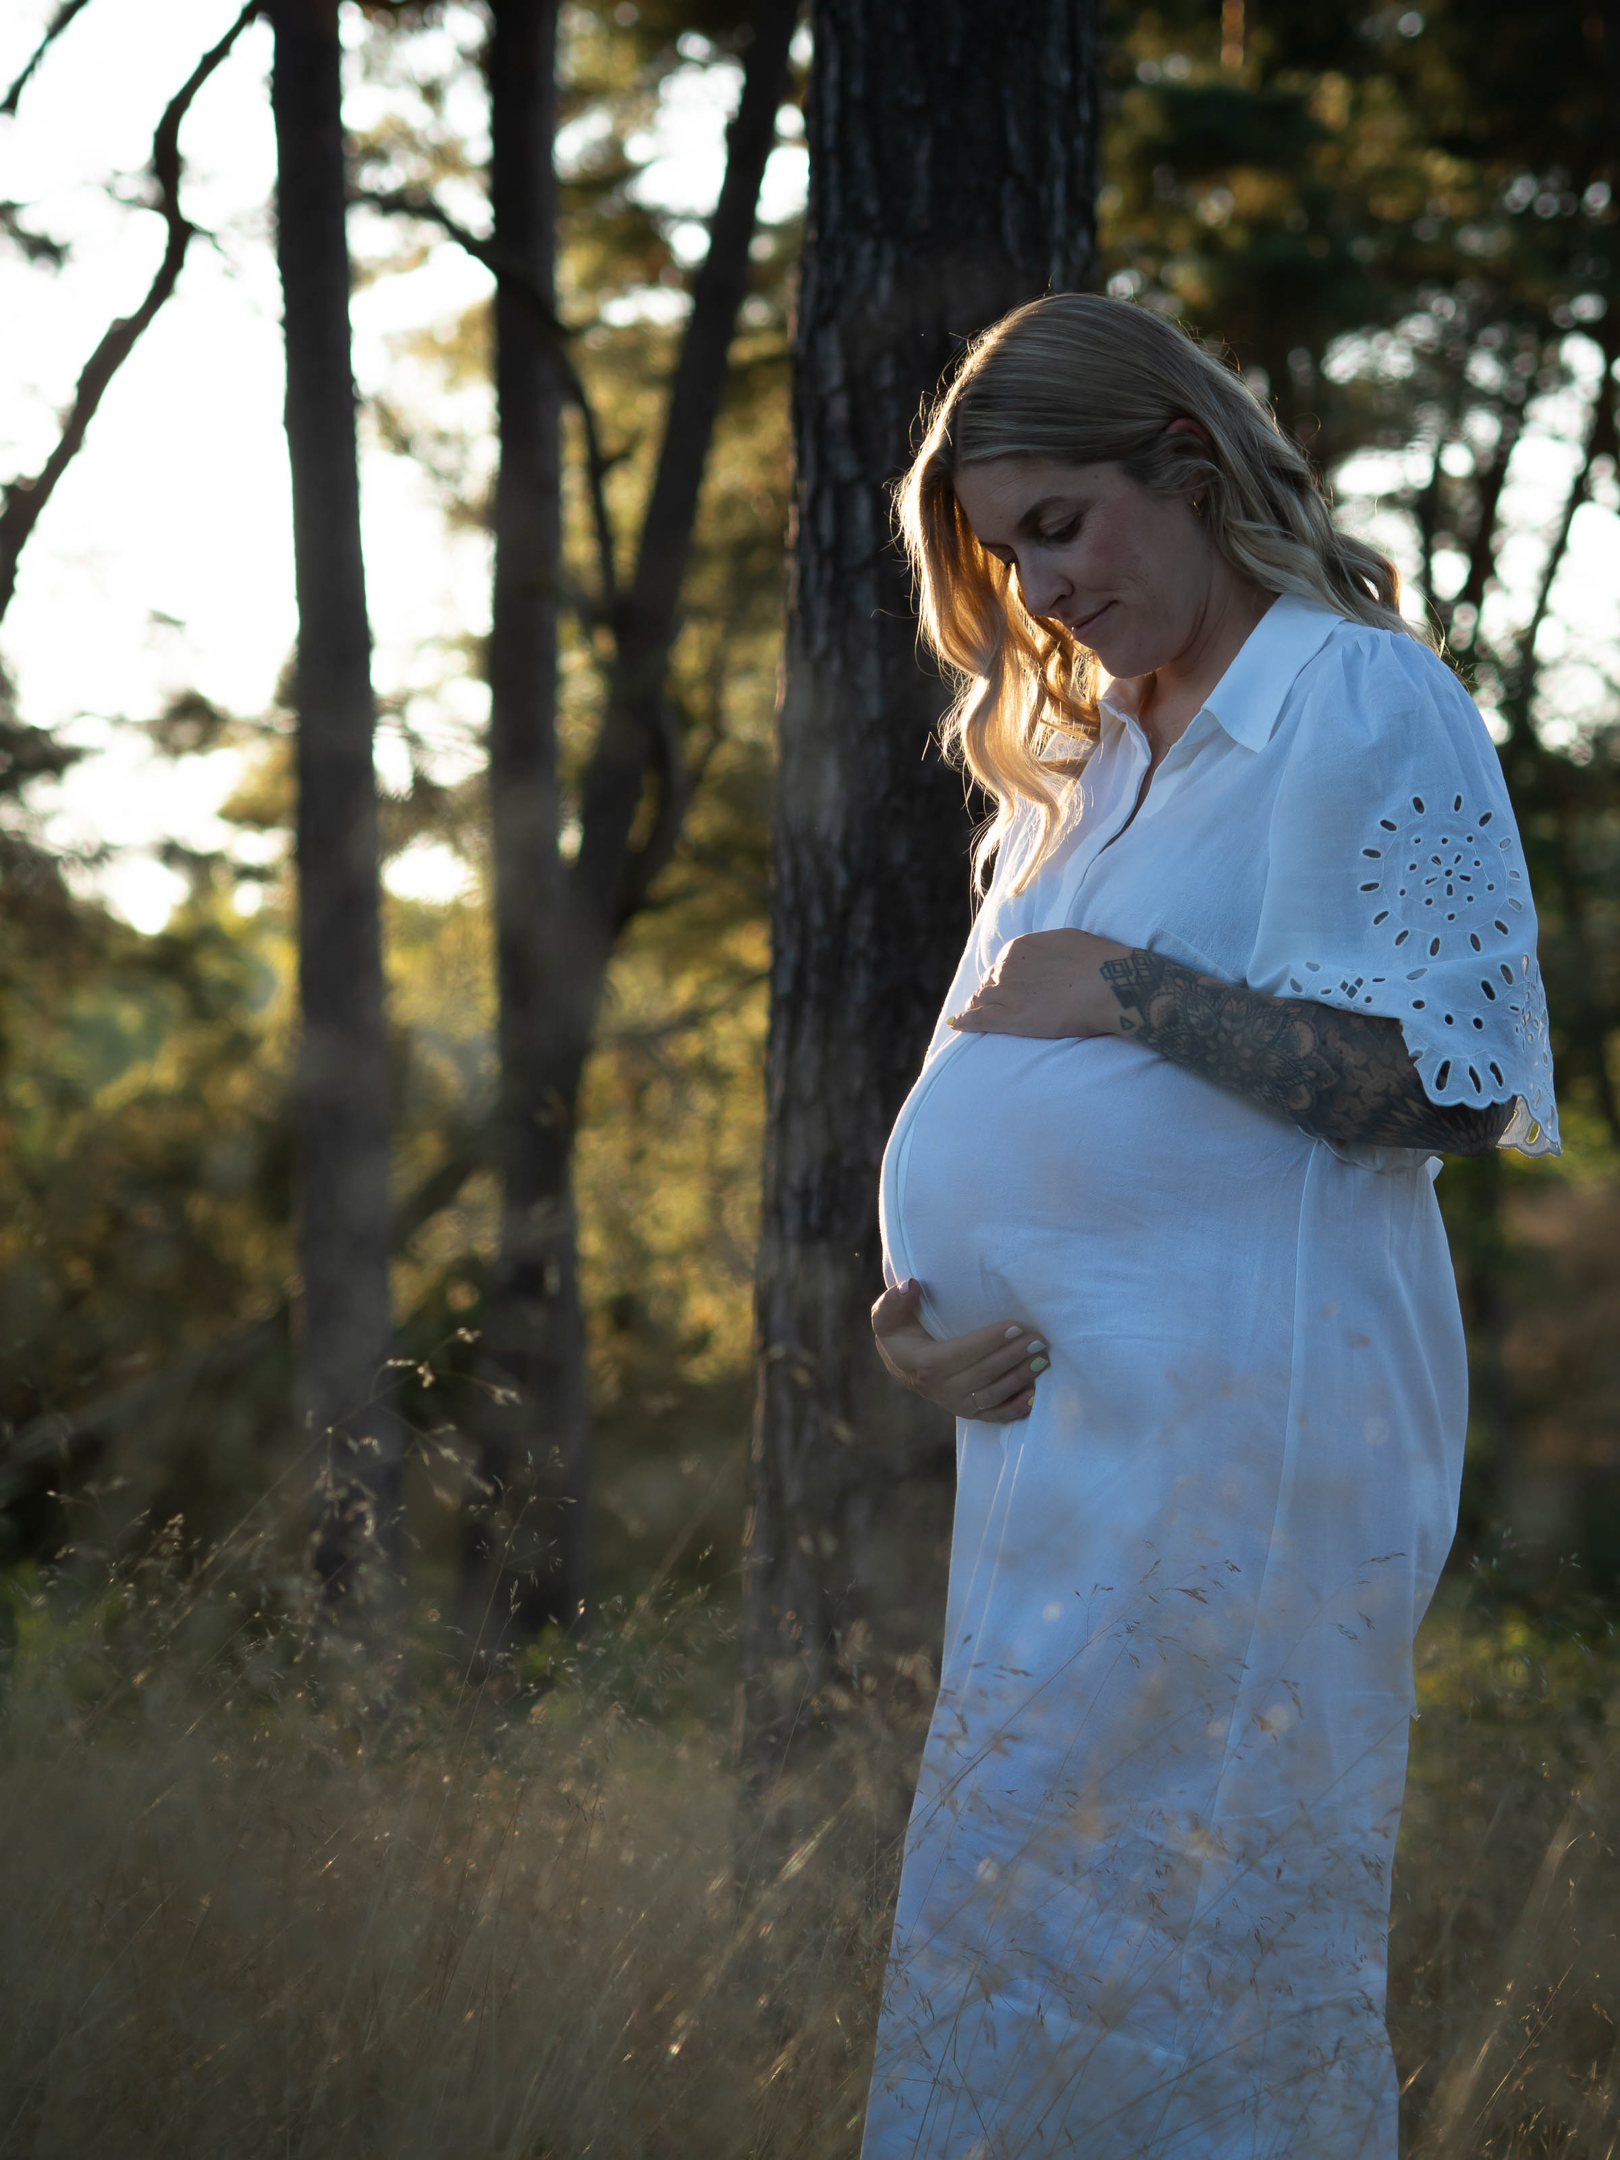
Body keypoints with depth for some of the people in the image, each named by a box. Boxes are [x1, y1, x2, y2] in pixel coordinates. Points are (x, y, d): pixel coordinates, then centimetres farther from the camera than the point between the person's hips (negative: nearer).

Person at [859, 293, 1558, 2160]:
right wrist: (914, 1310, 5)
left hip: (1236, 1435, -8)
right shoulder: (1080, 761, 20)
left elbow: (1456, 1080, -14)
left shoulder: (1360, 706, -5)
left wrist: (1127, 986, -14)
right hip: (1055, 1426, 8)